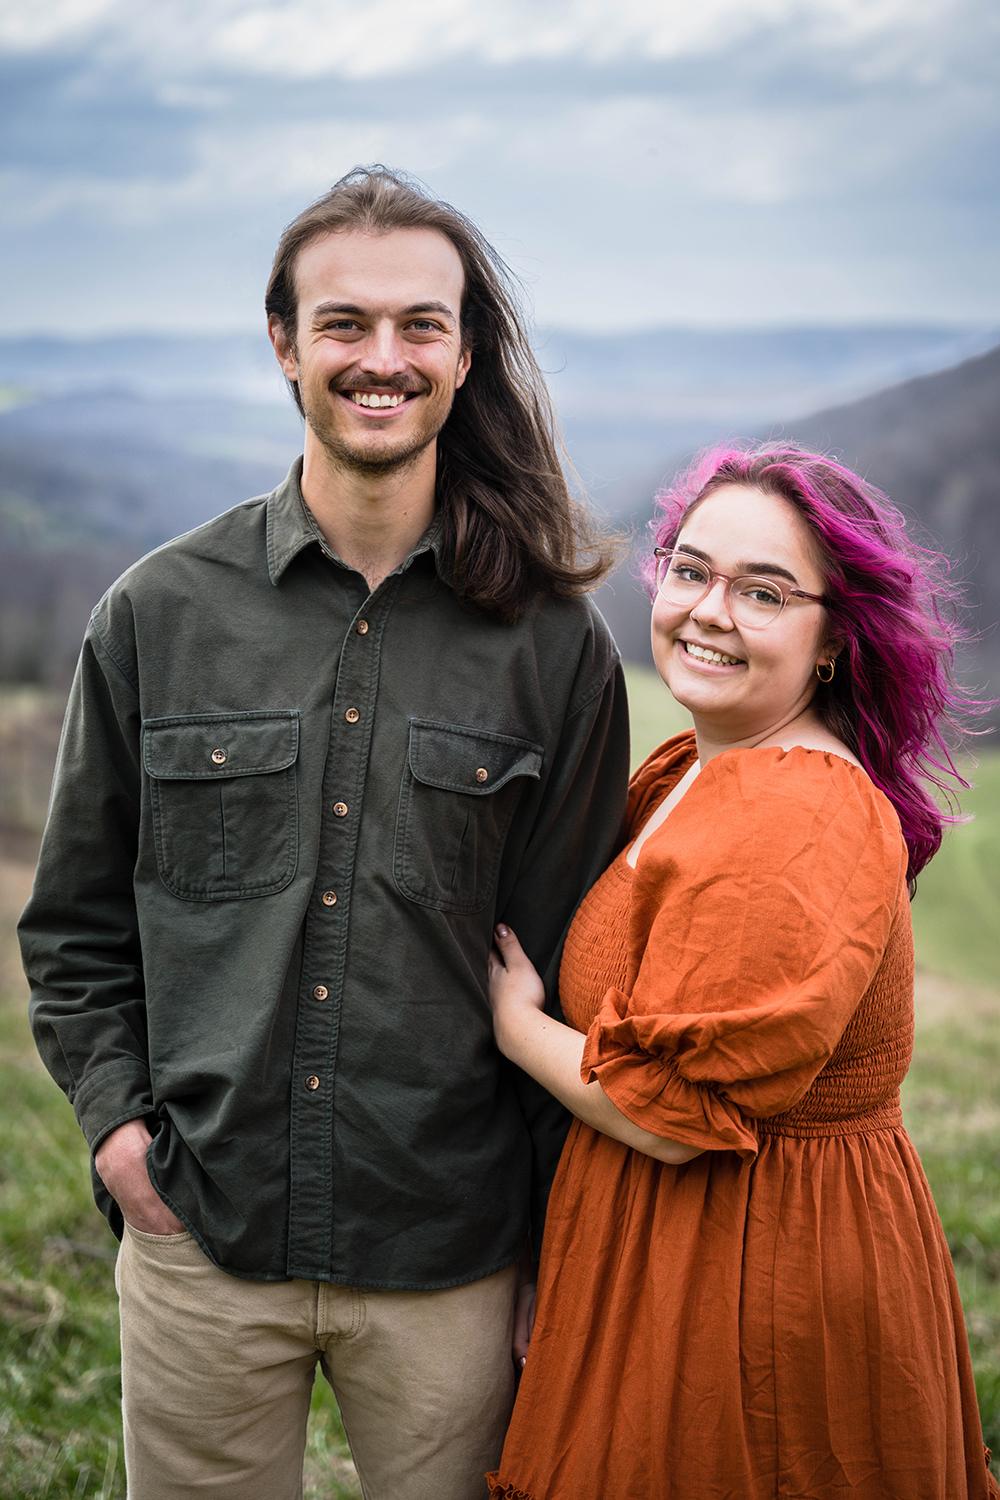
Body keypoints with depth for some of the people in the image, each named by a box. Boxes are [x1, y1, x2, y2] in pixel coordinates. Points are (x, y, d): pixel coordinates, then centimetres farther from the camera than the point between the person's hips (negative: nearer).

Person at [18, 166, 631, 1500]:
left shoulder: (553, 644, -2)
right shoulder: (158, 613, 1)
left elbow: (575, 960, 2)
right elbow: (75, 922, 10)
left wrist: (562, 1259, 2)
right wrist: (115, 1113, -2)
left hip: (450, 1261, -1)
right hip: (199, 1238, 1)